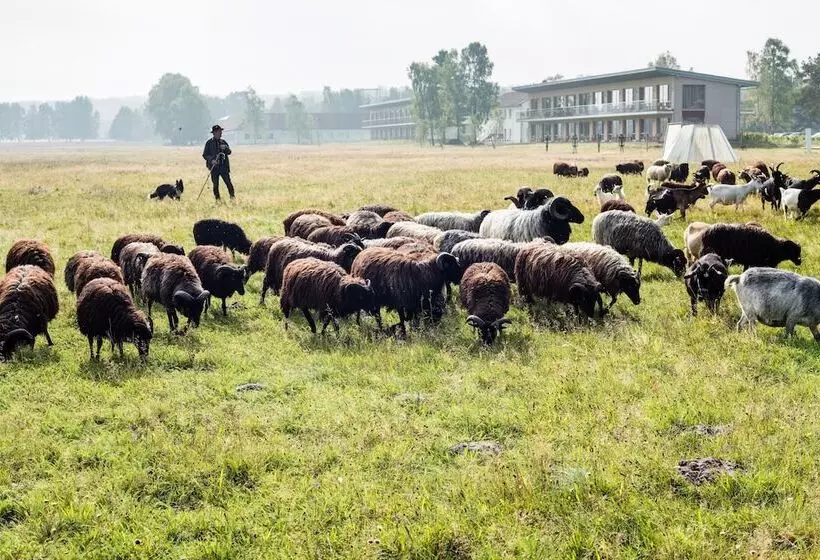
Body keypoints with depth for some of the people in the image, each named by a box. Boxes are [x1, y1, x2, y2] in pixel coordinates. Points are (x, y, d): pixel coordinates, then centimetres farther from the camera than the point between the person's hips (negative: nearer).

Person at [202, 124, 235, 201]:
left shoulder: (223, 142, 13)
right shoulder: (209, 143, 3)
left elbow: (229, 152, 6)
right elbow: (205, 154, 2)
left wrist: (225, 149, -15)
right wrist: (211, 160, -14)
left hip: (224, 166, 2)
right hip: (214, 167, -2)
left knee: (228, 182, -6)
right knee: (215, 185, 2)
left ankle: (233, 197, -1)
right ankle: (217, 199, 10)